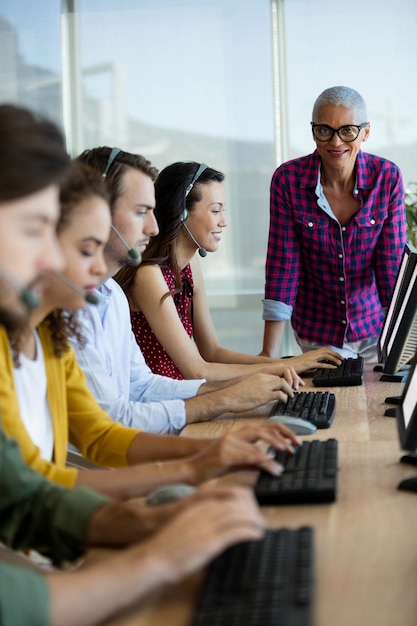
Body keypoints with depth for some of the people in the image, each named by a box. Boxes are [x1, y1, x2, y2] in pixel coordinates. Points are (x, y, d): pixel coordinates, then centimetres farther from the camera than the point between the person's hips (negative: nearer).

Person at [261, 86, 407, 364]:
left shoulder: (388, 177, -13)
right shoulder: (288, 179, -15)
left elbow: (392, 264, -12)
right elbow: (283, 265, -15)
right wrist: (269, 355, -19)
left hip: (375, 326, 1)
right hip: (317, 332, -1)